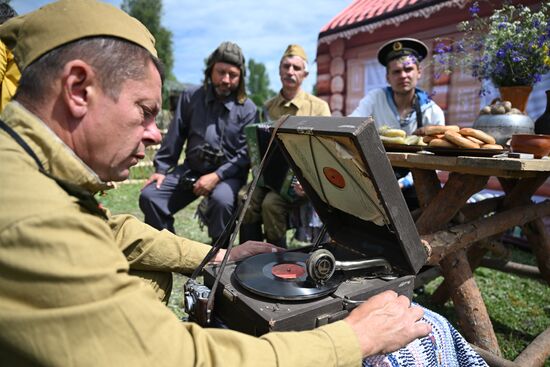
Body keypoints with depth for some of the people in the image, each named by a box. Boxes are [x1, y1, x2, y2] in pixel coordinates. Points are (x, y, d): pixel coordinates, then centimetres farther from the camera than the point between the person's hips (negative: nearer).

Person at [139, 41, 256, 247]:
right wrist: (161, 169, 3)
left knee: (221, 200, -36)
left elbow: (246, 153, -9)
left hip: (227, 174, -3)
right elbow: (175, 136, 8)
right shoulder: (191, 97, 5)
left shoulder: (247, 109, -3)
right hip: (191, 168, 4)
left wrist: (216, 176, -18)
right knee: (149, 197, -14)